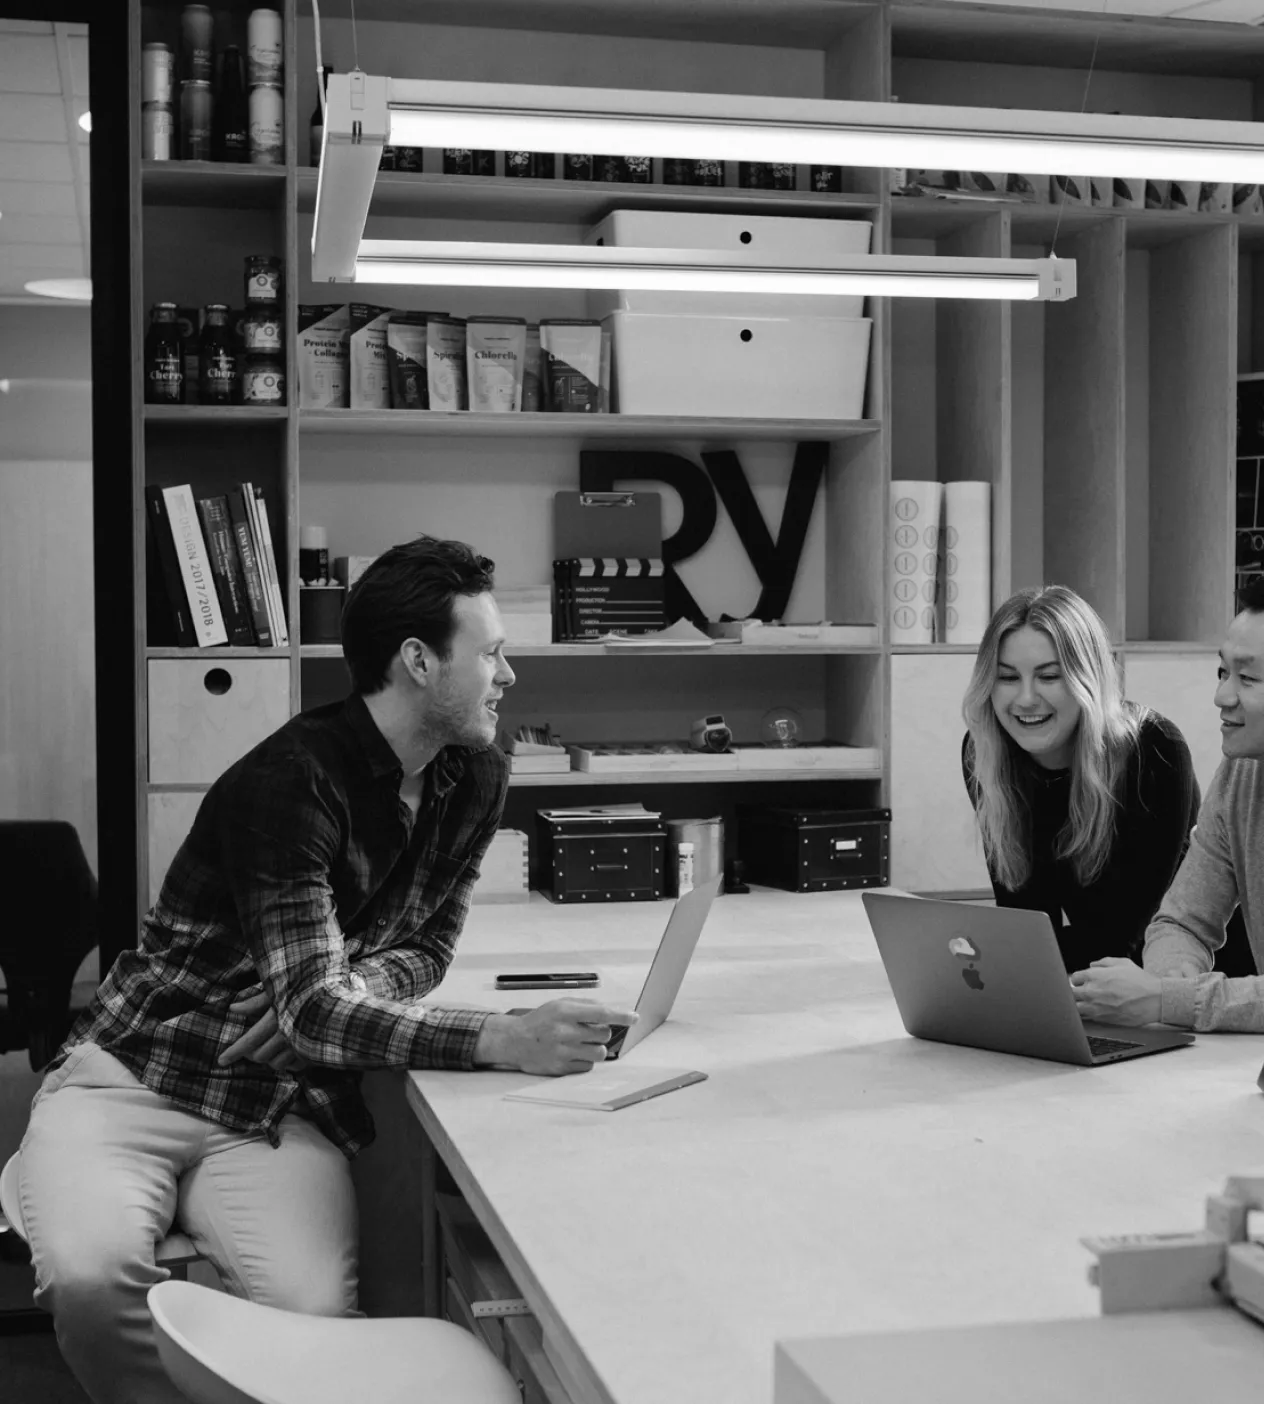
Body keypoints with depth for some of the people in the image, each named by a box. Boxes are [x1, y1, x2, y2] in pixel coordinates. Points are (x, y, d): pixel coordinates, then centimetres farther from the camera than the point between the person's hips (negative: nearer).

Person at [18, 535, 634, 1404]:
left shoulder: (476, 780, 0)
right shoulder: (293, 780, -22)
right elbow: (310, 1012, -27)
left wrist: (348, 993, -13)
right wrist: (508, 1042, -38)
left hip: (286, 1111, 4)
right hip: (136, 1076, -4)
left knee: (315, 1313, -26)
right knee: (92, 1276, -33)